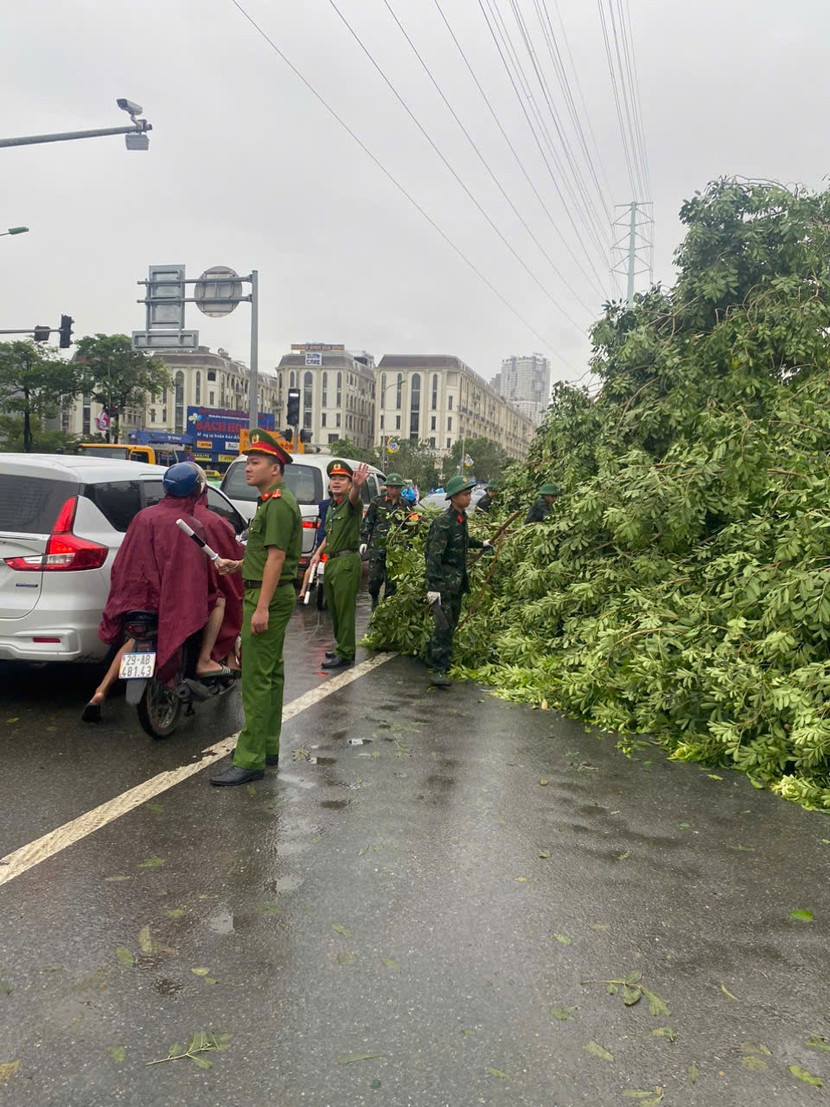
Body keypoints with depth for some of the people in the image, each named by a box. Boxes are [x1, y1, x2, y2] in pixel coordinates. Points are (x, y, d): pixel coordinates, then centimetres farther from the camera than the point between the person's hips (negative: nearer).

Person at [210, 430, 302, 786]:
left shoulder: (279, 503, -15)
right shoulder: (271, 501, 18)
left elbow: (276, 557, -22)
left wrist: (262, 608, -25)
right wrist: (238, 564, 17)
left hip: (268, 596, -11)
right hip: (272, 595, 11)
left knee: (256, 678, -9)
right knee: (270, 674, 15)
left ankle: (250, 760, -6)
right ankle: (268, 748, 25)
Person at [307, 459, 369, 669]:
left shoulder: (350, 504, -9)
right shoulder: (331, 506, 17)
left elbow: (354, 498, -35)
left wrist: (358, 486, -57)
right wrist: (319, 552, 15)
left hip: (347, 562, -9)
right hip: (331, 561, 9)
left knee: (345, 610, -6)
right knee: (333, 609, 15)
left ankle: (345, 654, 0)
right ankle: (341, 646, 28)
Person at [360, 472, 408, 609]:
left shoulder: (404, 505, 8)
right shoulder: (377, 502, 2)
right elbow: (367, 522, 4)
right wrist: (363, 541, -1)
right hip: (377, 547, -1)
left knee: (392, 579, 3)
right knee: (375, 577, -3)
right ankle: (374, 599, 23)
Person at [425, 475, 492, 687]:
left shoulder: (461, 517, 10)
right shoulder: (443, 522, -18)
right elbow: (433, 556, -23)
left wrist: (481, 544, 44)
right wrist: (432, 587, -27)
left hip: (458, 581, 9)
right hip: (443, 581, -9)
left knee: (451, 623, 16)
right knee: (444, 624, -13)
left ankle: (433, 656, 30)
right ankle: (439, 669, -12)